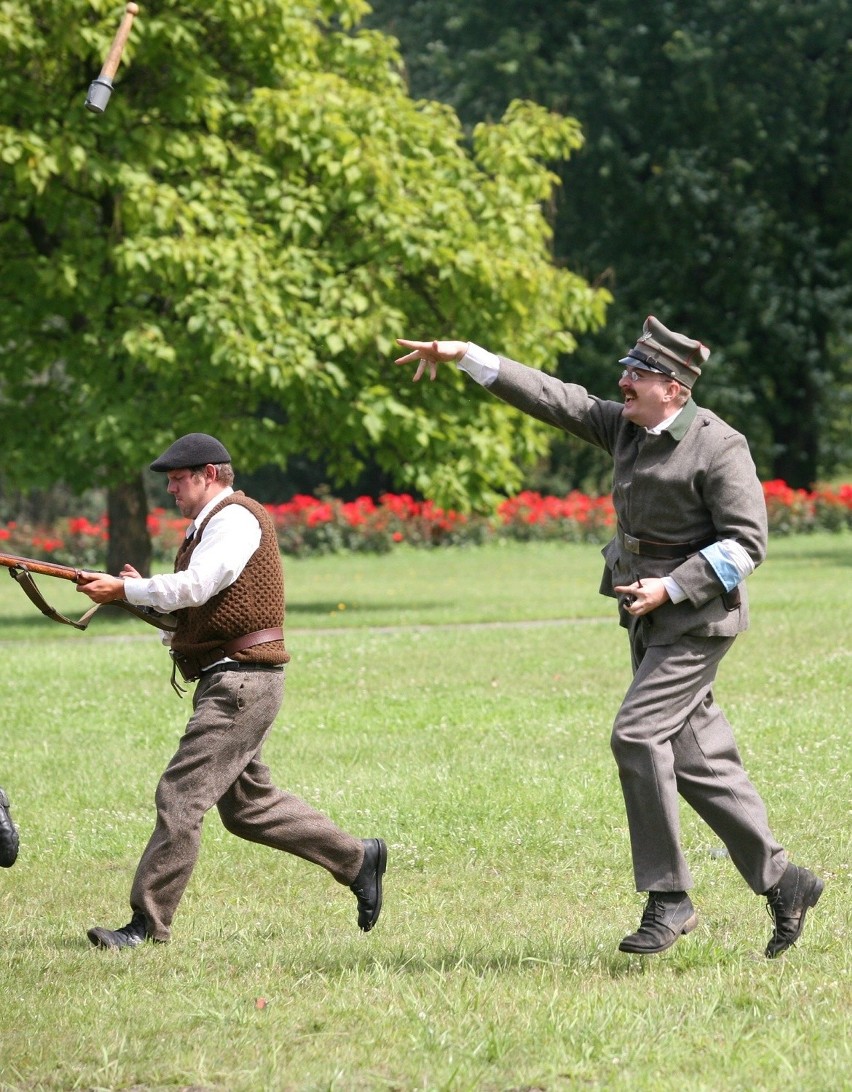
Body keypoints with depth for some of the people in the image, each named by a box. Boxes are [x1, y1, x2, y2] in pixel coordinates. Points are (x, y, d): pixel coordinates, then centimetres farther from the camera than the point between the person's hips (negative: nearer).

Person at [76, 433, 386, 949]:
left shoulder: (236, 518, -10)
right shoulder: (208, 525, 21)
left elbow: (194, 587, -22)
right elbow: (193, 608, 19)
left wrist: (124, 590, -16)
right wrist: (144, 591, 4)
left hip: (242, 682, -11)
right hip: (227, 682, 11)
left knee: (181, 794, -13)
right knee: (248, 804, 15)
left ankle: (148, 923, -13)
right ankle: (358, 858, 24)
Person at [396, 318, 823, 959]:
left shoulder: (718, 446, -16)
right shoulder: (625, 427, 6)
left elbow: (746, 543, -17)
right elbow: (554, 400, 7)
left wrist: (672, 588, -22)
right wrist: (467, 357, 1)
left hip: (698, 617, -8)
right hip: (652, 617, 8)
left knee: (637, 733, -17)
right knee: (698, 759, 7)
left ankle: (668, 898, -11)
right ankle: (781, 882, 16)